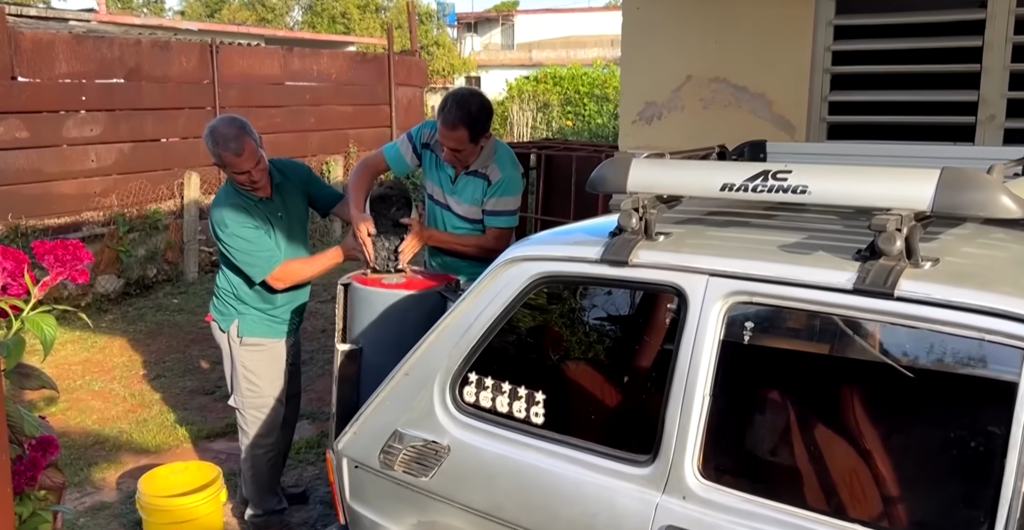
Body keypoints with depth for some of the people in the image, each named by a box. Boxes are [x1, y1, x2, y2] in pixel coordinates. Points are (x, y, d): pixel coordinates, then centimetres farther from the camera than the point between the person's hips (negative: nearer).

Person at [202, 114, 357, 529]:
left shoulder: (293, 173, -8)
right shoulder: (227, 213, -27)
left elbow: (339, 204, -9)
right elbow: (279, 276, -27)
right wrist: (344, 252, -27)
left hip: (286, 320, 7)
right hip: (250, 327, -7)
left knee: (286, 413, 20)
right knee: (263, 421, 3)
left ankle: (267, 489, 40)